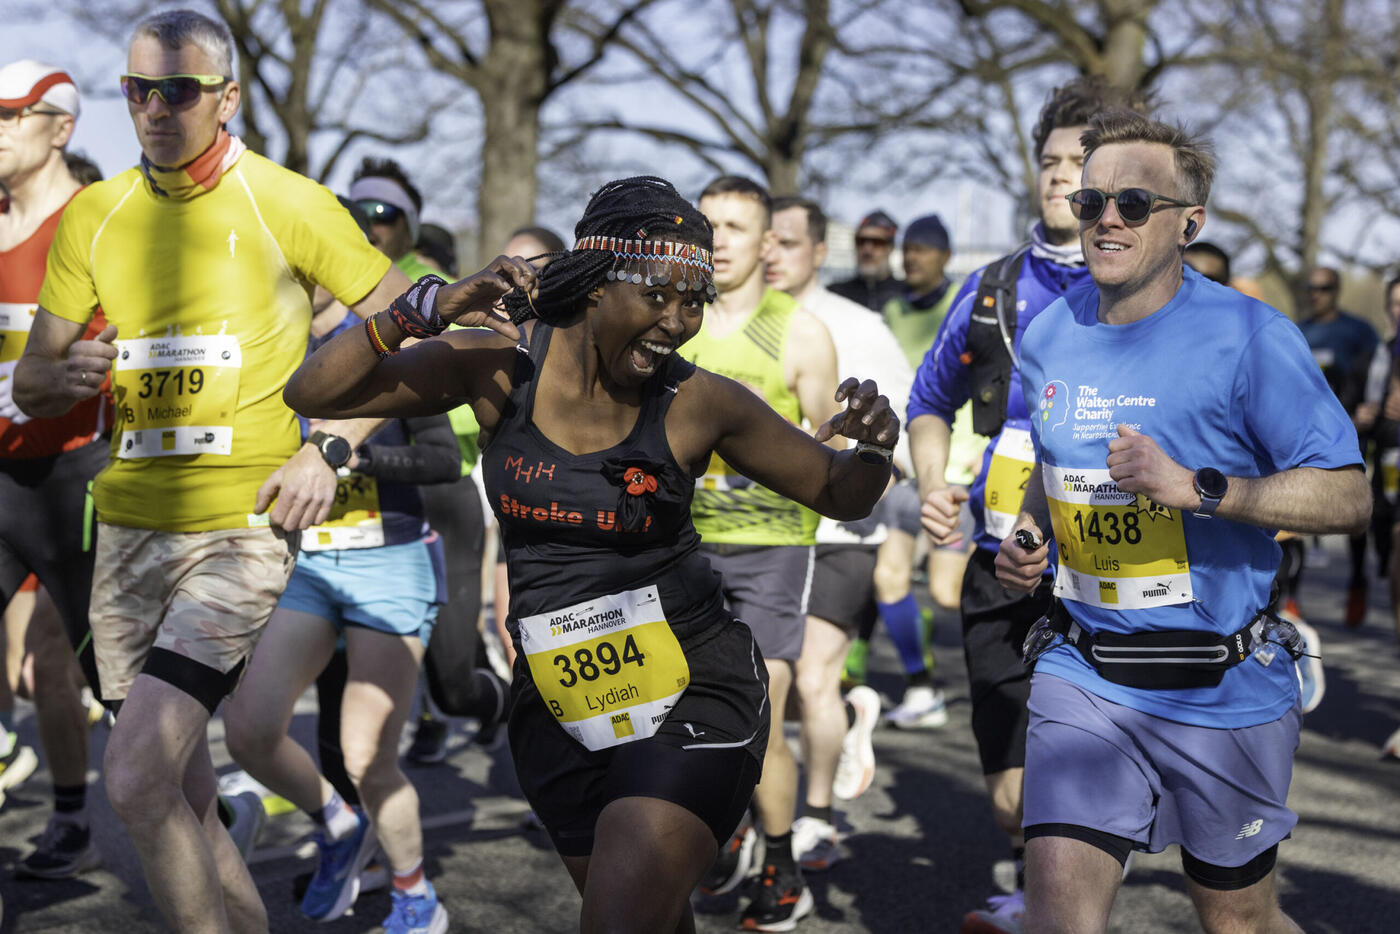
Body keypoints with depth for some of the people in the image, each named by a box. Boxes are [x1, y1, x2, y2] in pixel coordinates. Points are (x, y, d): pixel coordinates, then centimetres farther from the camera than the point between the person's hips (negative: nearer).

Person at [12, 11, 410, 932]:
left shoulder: (290, 204, -4)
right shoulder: (93, 215, 9)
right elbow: (29, 385, 13)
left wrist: (331, 446, -10)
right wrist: (70, 374, -11)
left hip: (242, 527, -5)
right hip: (128, 526, 6)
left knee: (136, 779, -18)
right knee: (182, 798, 12)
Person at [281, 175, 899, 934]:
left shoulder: (700, 404, -10)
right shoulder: (502, 366, -8)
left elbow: (841, 495, 3)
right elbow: (311, 394, -8)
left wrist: (873, 448, -20)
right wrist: (426, 310, -21)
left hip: (693, 693, -3)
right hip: (558, 702, 3)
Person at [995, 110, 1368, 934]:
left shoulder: (1249, 336, -13)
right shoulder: (1050, 338, 4)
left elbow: (1349, 497, -15)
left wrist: (1195, 488, -26)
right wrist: (1029, 537, 2)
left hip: (1222, 689, -3)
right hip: (1084, 676, 3)